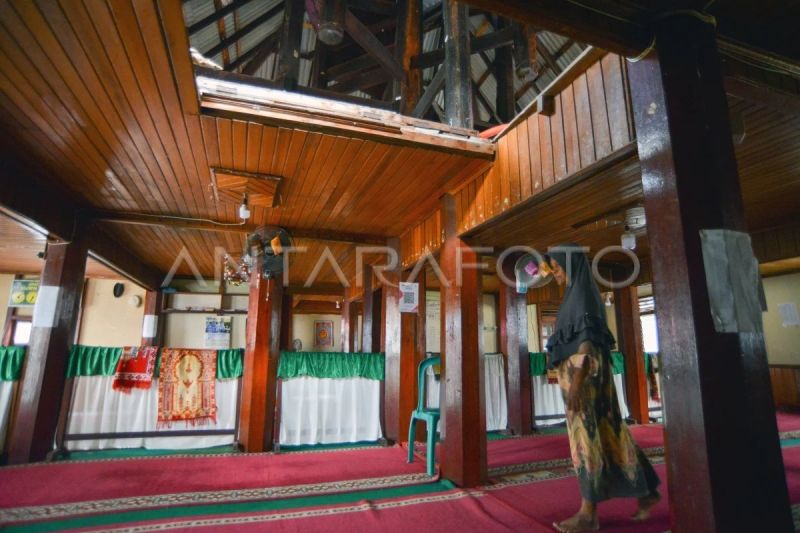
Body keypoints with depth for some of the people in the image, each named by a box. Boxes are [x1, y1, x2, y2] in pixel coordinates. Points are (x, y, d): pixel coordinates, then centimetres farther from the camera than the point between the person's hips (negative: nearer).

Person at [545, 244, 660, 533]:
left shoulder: (583, 292, -13)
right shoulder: (578, 295, 17)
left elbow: (587, 339, -19)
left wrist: (576, 382, -22)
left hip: (585, 376, -10)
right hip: (581, 375, 10)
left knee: (587, 437, -4)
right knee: (605, 435, 15)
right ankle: (645, 491, 27)